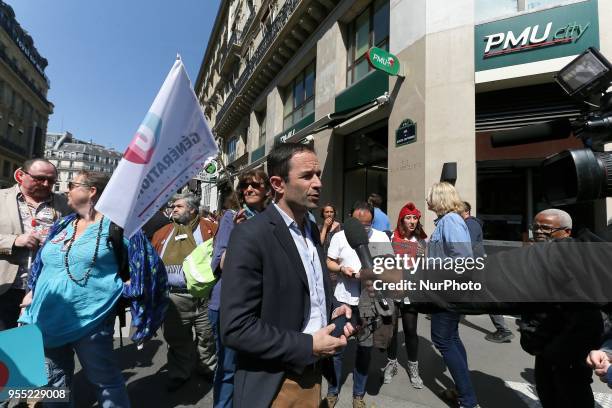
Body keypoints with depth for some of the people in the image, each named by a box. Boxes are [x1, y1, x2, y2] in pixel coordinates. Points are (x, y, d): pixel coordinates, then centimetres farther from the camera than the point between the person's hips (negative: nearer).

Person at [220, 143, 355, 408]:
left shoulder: (312, 229, 4)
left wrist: (331, 314, -3)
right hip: (274, 384, -7)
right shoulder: (250, 235, -21)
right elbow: (235, 328, -23)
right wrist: (308, 345, -20)